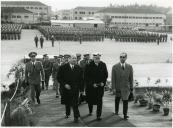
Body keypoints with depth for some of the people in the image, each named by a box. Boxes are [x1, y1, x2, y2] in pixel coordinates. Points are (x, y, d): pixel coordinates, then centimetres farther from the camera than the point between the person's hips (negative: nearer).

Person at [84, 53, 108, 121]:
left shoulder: (103, 65, 0)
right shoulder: (89, 65, -8)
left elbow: (106, 75, 8)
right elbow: (86, 76, -8)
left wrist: (103, 82, -6)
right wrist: (92, 84, -14)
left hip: (100, 85, 1)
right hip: (91, 86, -1)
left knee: (99, 101, -4)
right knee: (90, 100, 12)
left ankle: (98, 115, 3)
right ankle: (90, 111, 40)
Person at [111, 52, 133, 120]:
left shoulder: (129, 67, -3)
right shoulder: (115, 67, -7)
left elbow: (131, 78, 1)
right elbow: (113, 78, -7)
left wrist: (131, 87, 0)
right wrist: (113, 88, -11)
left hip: (126, 87, -1)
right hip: (118, 87, 1)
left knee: (125, 100, -8)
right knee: (117, 99, 20)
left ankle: (125, 115, 0)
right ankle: (116, 111, 43)